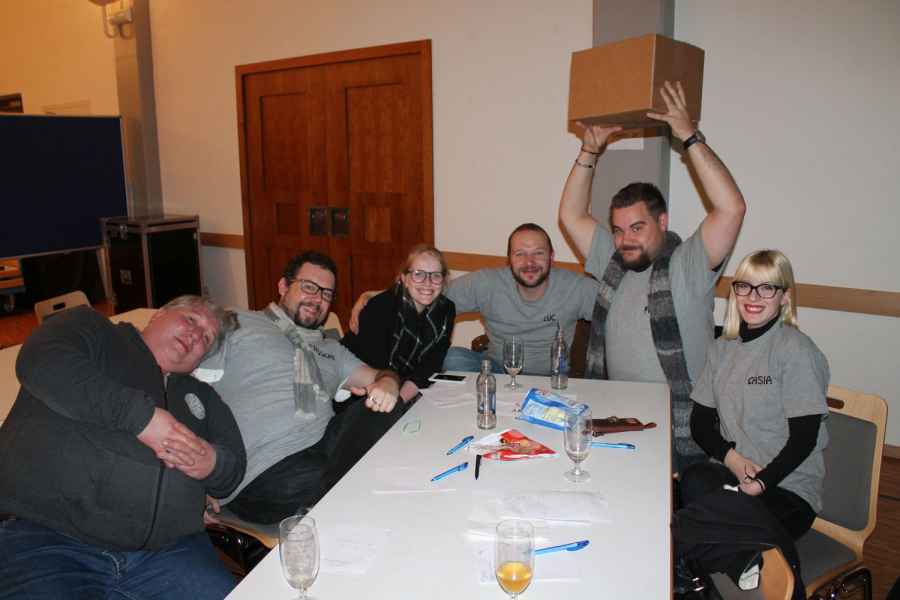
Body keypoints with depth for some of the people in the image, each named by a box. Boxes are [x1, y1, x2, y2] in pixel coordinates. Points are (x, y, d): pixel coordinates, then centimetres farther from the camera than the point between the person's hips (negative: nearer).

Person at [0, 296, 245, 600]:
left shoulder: (200, 395, 24)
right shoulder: (92, 327, 12)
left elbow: (234, 464, 18)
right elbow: (41, 362, -10)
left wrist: (212, 464, -7)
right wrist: (141, 415, -15)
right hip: (44, 540, -4)